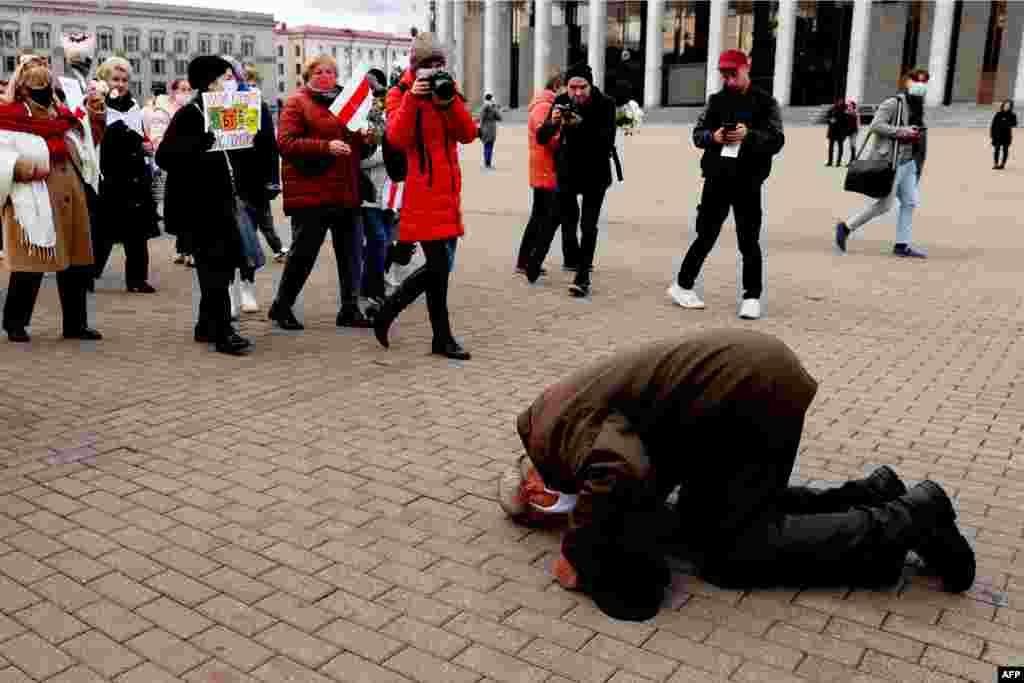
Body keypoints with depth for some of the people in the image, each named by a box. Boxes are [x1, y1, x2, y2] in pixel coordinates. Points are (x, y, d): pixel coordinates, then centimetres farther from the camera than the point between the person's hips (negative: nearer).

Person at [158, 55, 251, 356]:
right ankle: (222, 332, -3)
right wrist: (202, 143, -30)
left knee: (224, 262, 12)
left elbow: (231, 148, 22)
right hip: (197, 205, -8)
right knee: (215, 266, -8)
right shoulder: (188, 114, -10)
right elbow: (164, 156, -19)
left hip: (218, 201, 9)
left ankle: (207, 326, 23)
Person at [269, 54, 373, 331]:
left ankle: (350, 309, 14)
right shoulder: (297, 102, 0)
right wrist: (326, 146, -22)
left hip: (346, 192, 6)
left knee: (352, 254, 5)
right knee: (303, 254, 1)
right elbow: (286, 143, -12)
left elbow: (356, 146, 28)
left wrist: (364, 138, 4)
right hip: (311, 191, -6)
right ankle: (281, 307, 18)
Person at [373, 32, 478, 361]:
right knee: (438, 265, -9)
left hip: (448, 189, 6)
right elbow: (397, 138, -16)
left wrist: (451, 100, -11)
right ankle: (442, 339, 5)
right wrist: (413, 98, -23)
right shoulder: (400, 94, 0)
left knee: (442, 265, 10)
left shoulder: (448, 90, 15)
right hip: (422, 190, -6)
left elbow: (468, 134, 2)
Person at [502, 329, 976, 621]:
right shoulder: (555, 408, 18)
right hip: (753, 369, 11)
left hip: (754, 390, -11)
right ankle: (868, 496, 18)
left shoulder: (555, 433, -14)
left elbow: (620, 472, -34)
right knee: (704, 520, 19)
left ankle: (909, 521, 3)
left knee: (730, 553, -1)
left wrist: (578, 552, -20)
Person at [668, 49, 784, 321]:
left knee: (749, 241, 2)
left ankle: (752, 297, 11)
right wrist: (713, 136, -15)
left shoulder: (765, 102, 1)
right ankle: (682, 285, 22)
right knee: (706, 236, 9)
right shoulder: (717, 100, 9)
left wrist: (749, 135, -23)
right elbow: (698, 133, 7)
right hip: (716, 179, 2)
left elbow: (776, 141, -7)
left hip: (748, 182, -2)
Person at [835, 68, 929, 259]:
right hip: (892, 161, -9)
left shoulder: (917, 106, 14)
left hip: (908, 162, 9)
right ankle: (846, 227, 8)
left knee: (910, 202, 5)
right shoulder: (894, 103, -12)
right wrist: (900, 131, -22)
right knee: (884, 205, -5)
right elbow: (875, 125, -20)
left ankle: (902, 245, 10)